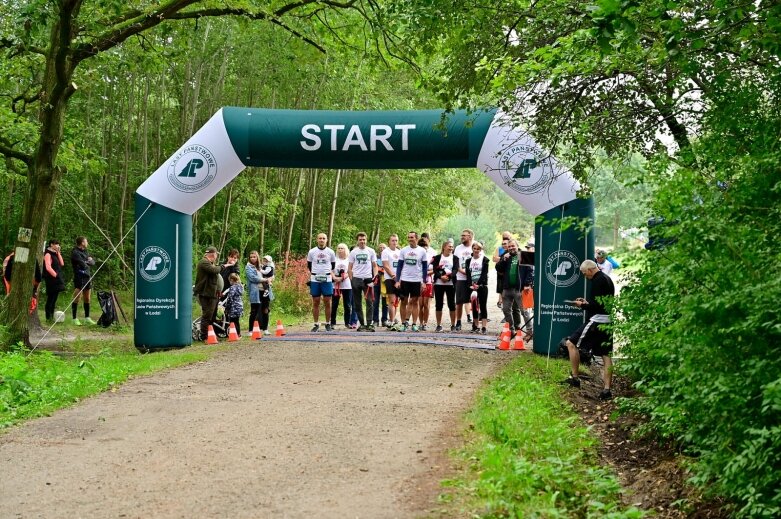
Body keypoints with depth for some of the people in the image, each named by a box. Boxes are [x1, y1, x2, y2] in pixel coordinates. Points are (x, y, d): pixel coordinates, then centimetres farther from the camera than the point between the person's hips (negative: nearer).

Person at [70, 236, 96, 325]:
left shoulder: (85, 252, 17)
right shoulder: (75, 253, -10)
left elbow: (93, 262, 11)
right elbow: (82, 265, -18)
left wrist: (88, 262, -8)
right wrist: (87, 263, 1)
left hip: (87, 277, 8)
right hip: (79, 277, -8)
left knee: (87, 299, 12)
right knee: (77, 298, -7)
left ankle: (87, 318, 20)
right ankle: (74, 319, -3)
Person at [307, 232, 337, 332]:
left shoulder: (331, 252, 3)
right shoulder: (312, 252, 3)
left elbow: (333, 265, 15)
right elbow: (309, 266, 14)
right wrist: (310, 277, 12)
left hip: (327, 280, 0)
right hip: (315, 280, 0)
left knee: (327, 302, 0)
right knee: (315, 302, 2)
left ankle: (328, 324, 9)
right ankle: (316, 324, 8)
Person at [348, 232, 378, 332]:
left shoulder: (371, 251, 5)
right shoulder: (353, 252, 7)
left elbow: (375, 266, 8)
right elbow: (350, 268, 9)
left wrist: (375, 277, -6)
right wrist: (351, 279, 0)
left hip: (368, 279, -1)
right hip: (356, 279, 1)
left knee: (369, 302, -8)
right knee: (357, 303, 5)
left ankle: (369, 324, -8)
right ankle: (361, 324, 13)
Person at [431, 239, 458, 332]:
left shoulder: (455, 258, 8)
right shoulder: (437, 257, 7)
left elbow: (455, 269, -5)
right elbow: (435, 269, -4)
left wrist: (449, 276, -22)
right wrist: (441, 276, -21)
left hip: (450, 284, 0)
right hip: (438, 283, 0)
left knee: (451, 304, 0)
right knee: (438, 304, 3)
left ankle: (453, 325, 7)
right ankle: (439, 325, 11)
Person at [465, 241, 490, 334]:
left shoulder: (485, 259, 1)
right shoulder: (469, 260, 11)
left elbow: (484, 273, -8)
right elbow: (468, 274, 3)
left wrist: (478, 284, -18)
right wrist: (471, 285, -12)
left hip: (482, 286, -3)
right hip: (472, 286, 3)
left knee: (483, 306, -4)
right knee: (474, 306, 6)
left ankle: (484, 327, -8)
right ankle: (475, 326, 13)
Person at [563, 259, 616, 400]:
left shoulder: (597, 281, -13)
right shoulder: (607, 279, 18)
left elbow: (596, 305, -18)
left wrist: (582, 305, -3)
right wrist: (587, 302, 16)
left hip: (597, 320, -10)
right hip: (607, 320, 10)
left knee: (571, 343, -1)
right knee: (606, 355, 7)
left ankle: (574, 378, 0)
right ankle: (607, 389, 3)